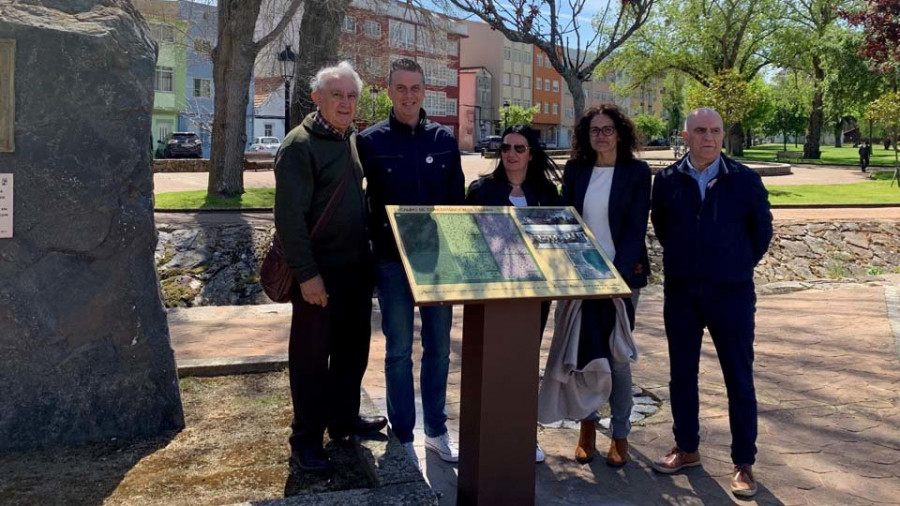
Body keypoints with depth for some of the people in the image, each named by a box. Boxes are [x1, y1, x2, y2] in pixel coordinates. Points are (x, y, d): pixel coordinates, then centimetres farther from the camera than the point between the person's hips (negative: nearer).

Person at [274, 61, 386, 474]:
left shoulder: (352, 140, 11)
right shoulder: (300, 145, -14)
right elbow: (289, 216, -19)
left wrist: (367, 256, 14)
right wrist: (307, 275, -21)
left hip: (356, 268, 8)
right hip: (320, 272, -8)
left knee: (352, 346, 17)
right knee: (311, 354, 4)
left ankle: (344, 419, 34)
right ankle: (306, 439, 17)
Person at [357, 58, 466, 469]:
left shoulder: (443, 139, 4)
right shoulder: (371, 141, -4)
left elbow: (458, 199, 8)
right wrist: (367, 255, -4)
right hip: (392, 262, -2)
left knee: (439, 347, 11)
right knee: (399, 350, 7)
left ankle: (436, 430, 26)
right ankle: (402, 436, 20)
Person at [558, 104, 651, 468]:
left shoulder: (636, 172, -2)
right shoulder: (575, 171, 6)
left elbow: (637, 227, -7)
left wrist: (617, 272, -16)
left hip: (623, 274, -3)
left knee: (617, 356, 1)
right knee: (585, 352, 7)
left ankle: (620, 434, 15)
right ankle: (588, 425, 23)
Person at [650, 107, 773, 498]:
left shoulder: (745, 181, -5)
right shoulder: (667, 181, 0)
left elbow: (762, 231, 6)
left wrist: (737, 266, 11)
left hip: (731, 293, -2)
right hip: (680, 292, 2)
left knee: (739, 378, 3)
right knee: (681, 374, 12)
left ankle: (744, 464, 15)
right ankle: (686, 449, 28)